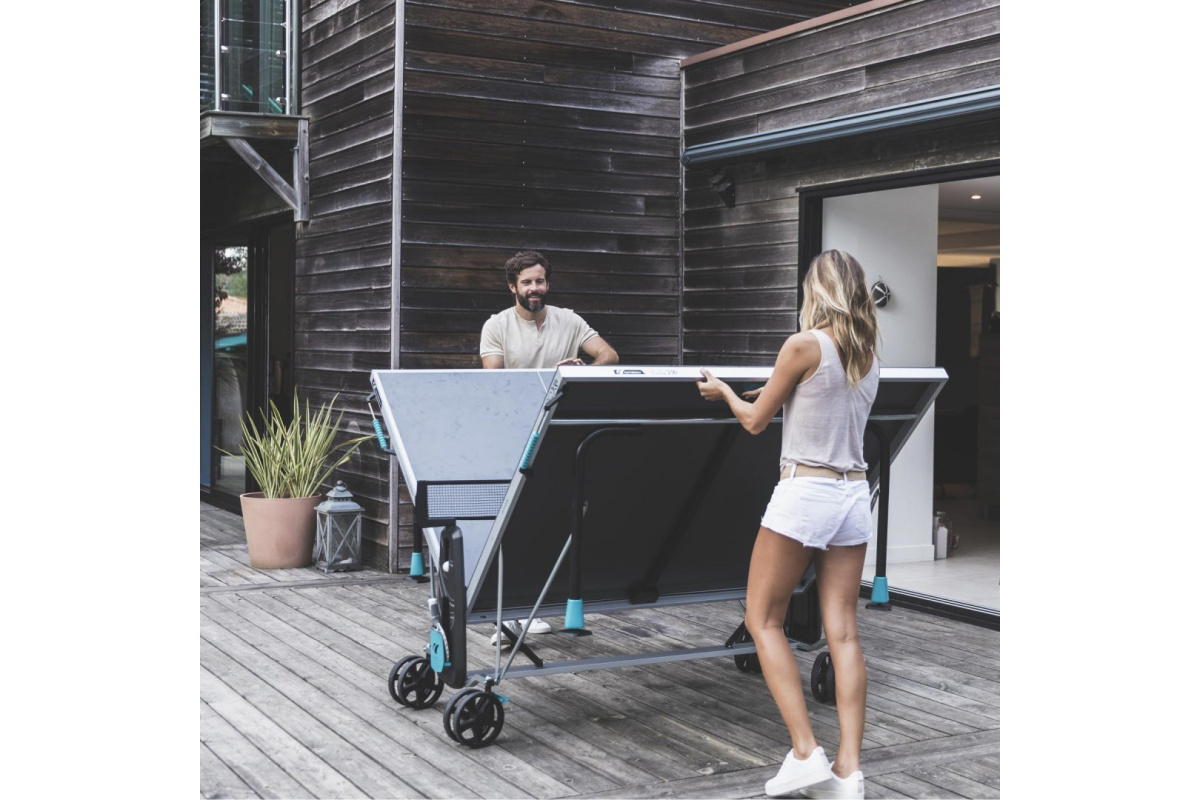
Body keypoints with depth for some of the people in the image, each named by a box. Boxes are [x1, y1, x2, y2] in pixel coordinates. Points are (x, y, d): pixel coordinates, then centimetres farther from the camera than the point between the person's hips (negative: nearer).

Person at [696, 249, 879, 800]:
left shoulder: (804, 345, -11)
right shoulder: (869, 354, 8)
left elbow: (755, 421, -1)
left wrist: (723, 391, 17)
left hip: (803, 492, -6)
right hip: (854, 495, 6)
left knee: (763, 620, 6)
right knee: (843, 632, 5)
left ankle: (805, 754, -1)